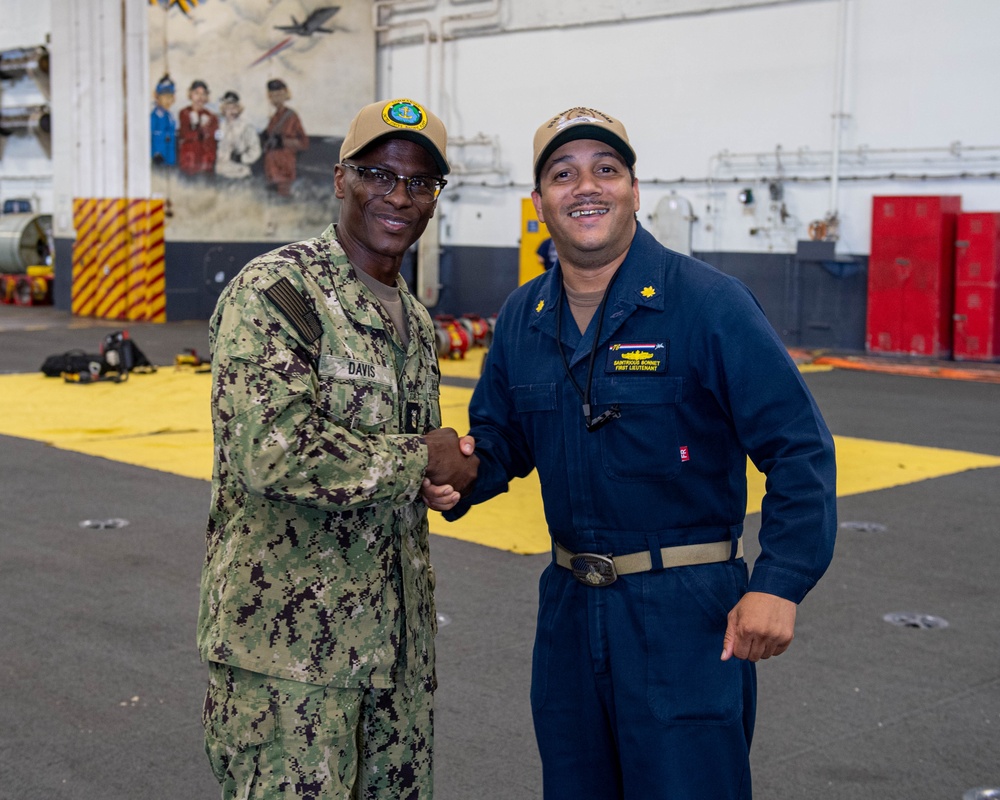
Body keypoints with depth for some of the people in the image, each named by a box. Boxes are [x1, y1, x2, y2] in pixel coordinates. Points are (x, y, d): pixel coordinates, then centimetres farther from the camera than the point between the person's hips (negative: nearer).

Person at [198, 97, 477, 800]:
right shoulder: (274, 293, -13)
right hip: (288, 635, -8)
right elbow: (272, 452, -26)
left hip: (398, 636, 8)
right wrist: (421, 459, -15)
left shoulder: (416, 320, 14)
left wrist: (446, 474, 1)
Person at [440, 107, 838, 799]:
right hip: (569, 605, 6)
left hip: (685, 609, -6)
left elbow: (798, 447, -14)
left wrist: (779, 582, -22)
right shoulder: (522, 318, 6)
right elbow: (501, 439, 16)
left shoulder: (708, 304, -12)